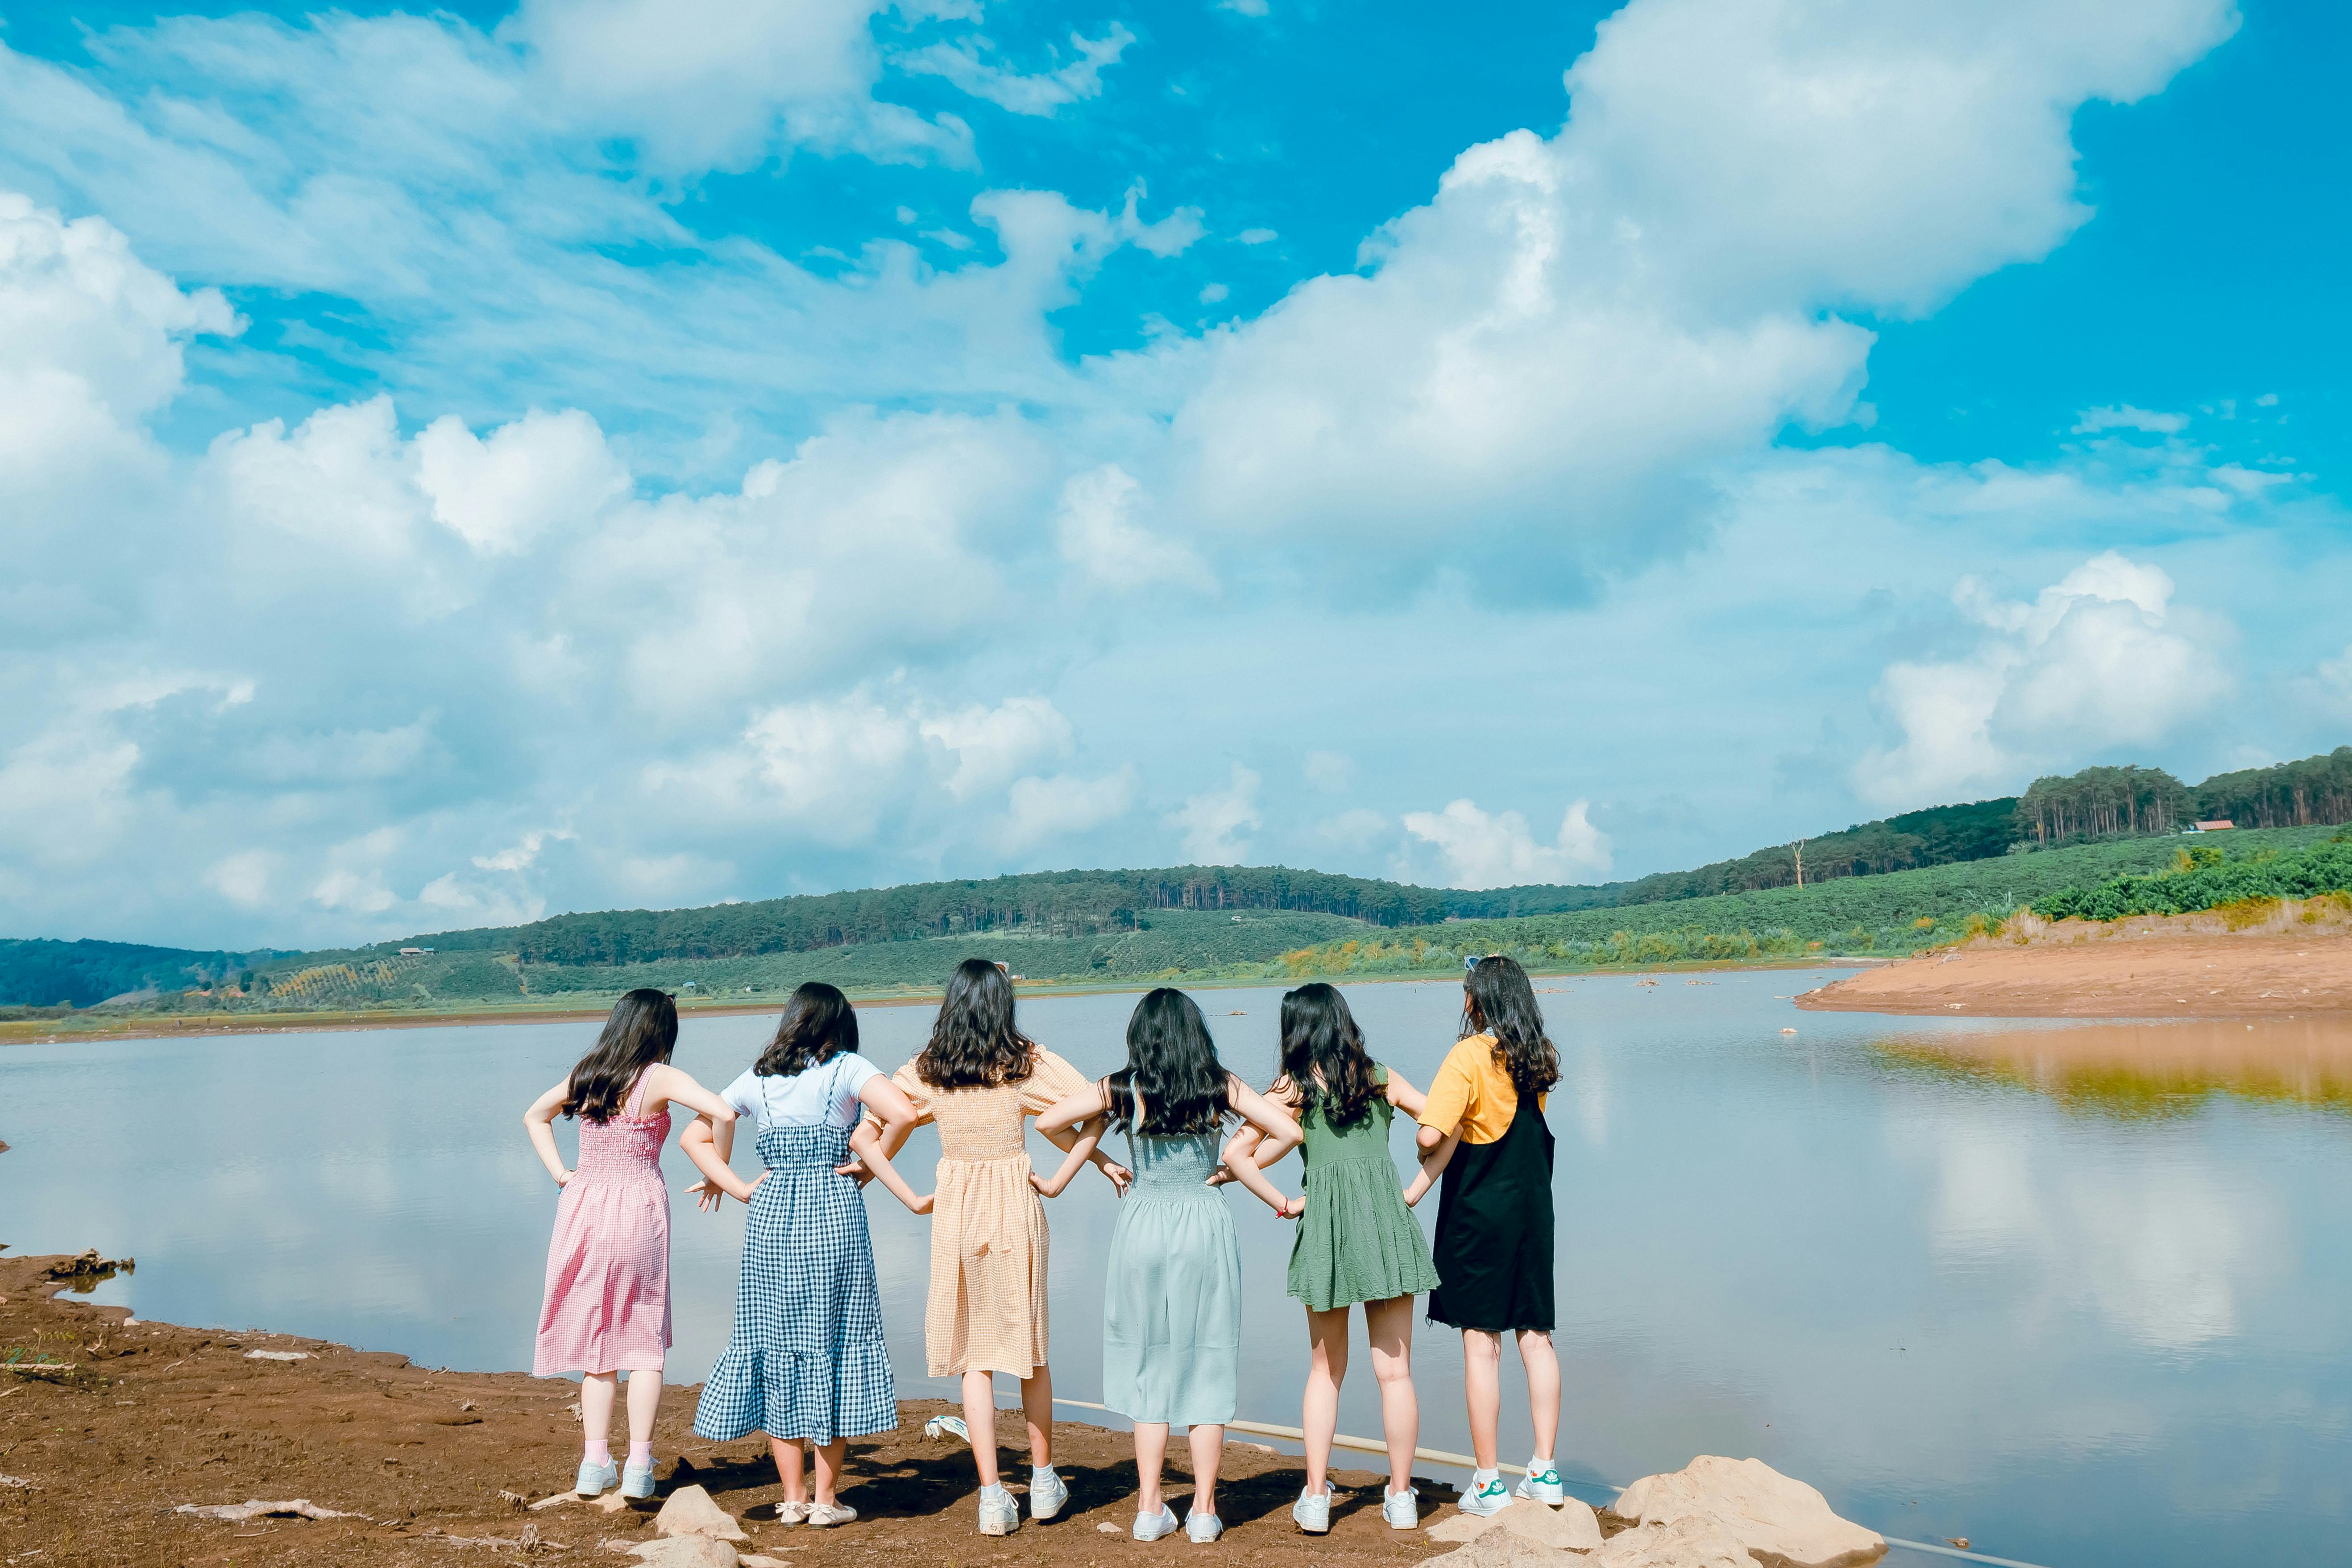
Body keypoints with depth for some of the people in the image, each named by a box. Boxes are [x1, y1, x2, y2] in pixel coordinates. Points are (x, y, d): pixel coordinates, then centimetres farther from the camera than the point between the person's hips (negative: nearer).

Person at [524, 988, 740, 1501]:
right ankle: (638, 1465, 3)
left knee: (597, 1337, 14)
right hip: (637, 1210, -4)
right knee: (644, 1341, 7)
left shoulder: (584, 1074, 8)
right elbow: (724, 1112, -22)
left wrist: (560, 1173, 15)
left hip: (582, 1207, 4)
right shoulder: (659, 1079, -9)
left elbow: (534, 1117, 24)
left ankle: (596, 1460, 13)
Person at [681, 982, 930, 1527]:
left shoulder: (756, 1080, 9)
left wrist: (743, 1189, 4)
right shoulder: (847, 1068, -2)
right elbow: (902, 1113, -17)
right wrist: (870, 1165, -3)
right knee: (833, 1341, 6)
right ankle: (827, 1498, 10)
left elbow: (695, 1137, 7)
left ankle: (792, 1496, 16)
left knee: (776, 1344, 11)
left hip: (771, 1216, 3)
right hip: (834, 1215, -3)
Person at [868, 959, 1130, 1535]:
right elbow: (1095, 1111, -12)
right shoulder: (1028, 1063, -5)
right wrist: (1060, 1179, -9)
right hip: (1017, 1207, 0)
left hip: (955, 1211, 1)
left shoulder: (926, 1070, -1)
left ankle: (992, 1495, 5)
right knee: (1030, 1347, 15)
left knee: (974, 1357, 7)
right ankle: (1043, 1482, 26)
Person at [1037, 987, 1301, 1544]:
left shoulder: (1121, 1090, -2)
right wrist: (1238, 1169, 9)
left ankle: (1150, 1509, 15)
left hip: (1144, 1227, 0)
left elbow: (1047, 1122, 0)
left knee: (1150, 1369, 11)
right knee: (1207, 1367, 8)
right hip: (1205, 1227, 0)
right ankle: (1203, 1510, 12)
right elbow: (1288, 1131, -4)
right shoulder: (1220, 1086, -1)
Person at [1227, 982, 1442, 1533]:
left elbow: (1236, 1153, -3)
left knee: (1325, 1371, 13)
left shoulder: (1292, 1090, 3)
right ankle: (1401, 1496, 14)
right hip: (1386, 1217, 1)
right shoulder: (1382, 1078, 10)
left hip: (1324, 1222, -1)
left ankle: (1315, 1497, 12)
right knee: (1394, 1370, 7)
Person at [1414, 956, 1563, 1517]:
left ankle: (1488, 1482, 8)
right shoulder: (1539, 1058, 5)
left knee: (1481, 1343, 2)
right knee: (1536, 1338, 11)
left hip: (1479, 1213, -5)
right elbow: (1478, 1125, 4)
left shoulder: (1470, 1056, -14)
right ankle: (1544, 1471, 14)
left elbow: (1433, 1134, -23)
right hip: (1533, 1212, 5)